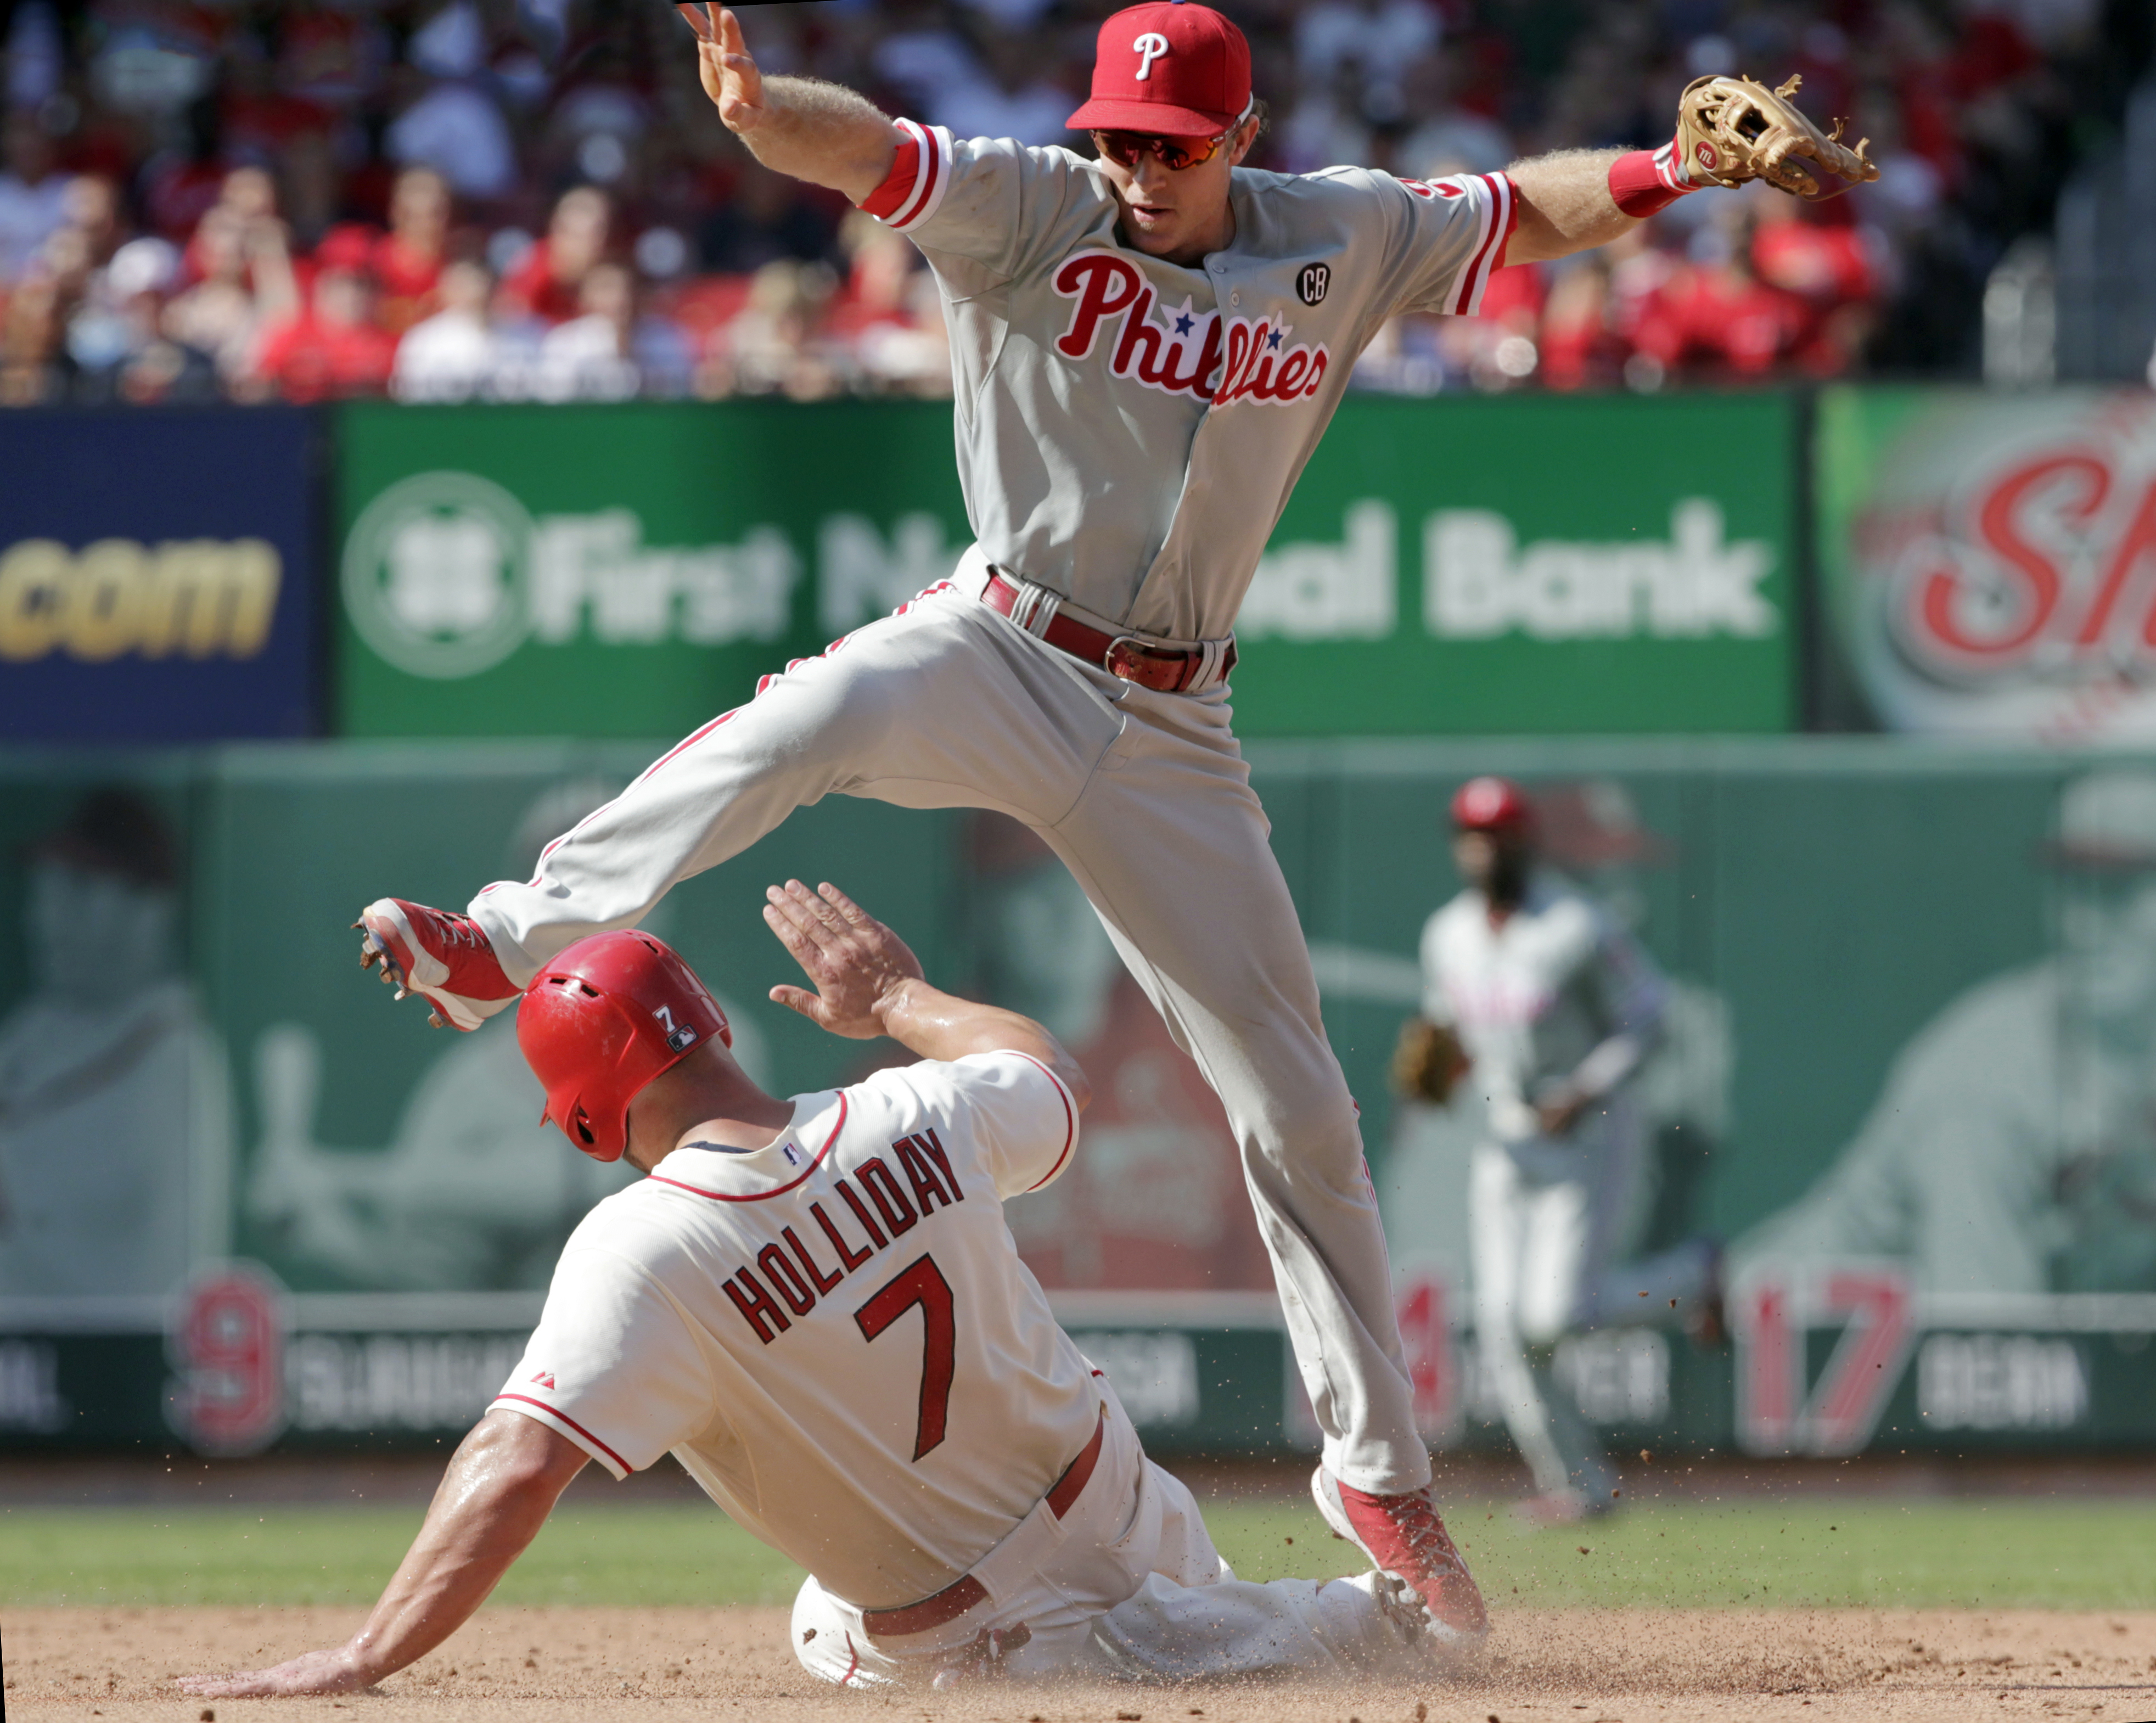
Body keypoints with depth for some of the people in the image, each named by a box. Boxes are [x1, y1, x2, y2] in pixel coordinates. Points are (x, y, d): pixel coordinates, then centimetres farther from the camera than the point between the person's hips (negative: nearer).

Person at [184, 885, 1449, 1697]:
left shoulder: (646, 1255, -29)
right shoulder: (919, 1122, -13)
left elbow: (514, 1469, -38)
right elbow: (1057, 1081, 11)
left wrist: (364, 1661, -36)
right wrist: (902, 998, 26)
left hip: (984, 1639, -8)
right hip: (1124, 1514, 8)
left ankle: (1346, 1634, -1)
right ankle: (1367, 1622, 31)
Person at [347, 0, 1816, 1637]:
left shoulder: (1340, 241, 2)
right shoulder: (1030, 211, -8)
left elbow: (1528, 213, 12)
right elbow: (864, 149, -23)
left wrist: (1676, 168, -7)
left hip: (1168, 733, 3)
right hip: (995, 653, -3)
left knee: (1298, 1108, 4)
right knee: (814, 717, -38)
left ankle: (1378, 1470, 14)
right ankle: (510, 946, -40)